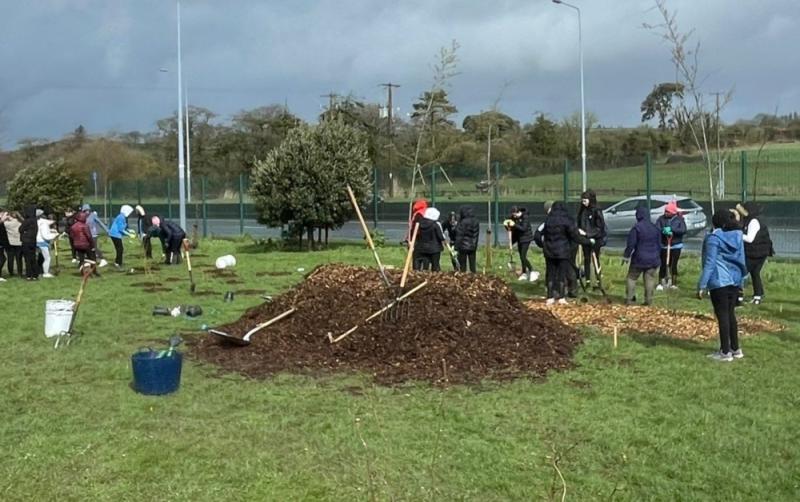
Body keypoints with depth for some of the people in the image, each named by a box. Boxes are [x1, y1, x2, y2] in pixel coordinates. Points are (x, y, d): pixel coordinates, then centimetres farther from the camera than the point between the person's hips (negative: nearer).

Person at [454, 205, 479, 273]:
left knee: (462, 265, 2)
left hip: (464, 247, -5)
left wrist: (456, 247, -11)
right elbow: (477, 235, 12)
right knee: (472, 265, 10)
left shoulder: (463, 222, -15)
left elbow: (459, 236, -14)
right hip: (473, 247, 5)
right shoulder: (476, 222, 5)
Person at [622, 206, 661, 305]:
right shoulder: (655, 228, 4)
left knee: (631, 278, 8)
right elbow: (659, 245, 12)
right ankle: (648, 300, 7)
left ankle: (629, 299, 5)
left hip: (639, 259, -4)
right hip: (653, 259, 4)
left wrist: (626, 256, -2)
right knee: (650, 279, 8)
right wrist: (658, 257, 22)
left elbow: (631, 244, -13)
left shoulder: (636, 228, -13)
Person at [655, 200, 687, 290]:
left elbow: (683, 230, -15)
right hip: (663, 246, 0)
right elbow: (656, 229, -11)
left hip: (676, 246, 0)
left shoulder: (679, 219, -4)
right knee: (663, 265, -3)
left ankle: (673, 283, 21)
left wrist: (671, 229, -24)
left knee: (673, 265, 6)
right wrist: (664, 231, -30)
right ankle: (661, 283, 8)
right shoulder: (661, 218, -2)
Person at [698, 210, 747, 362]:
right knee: (730, 314, 15)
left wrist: (702, 285, -10)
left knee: (722, 315, -2)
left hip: (719, 281, -7)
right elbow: (741, 260, 15)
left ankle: (725, 352, 1)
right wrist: (741, 279, 24)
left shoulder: (713, 238, -9)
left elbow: (709, 263, -12)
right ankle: (735, 349, 21)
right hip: (735, 280, 7)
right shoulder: (738, 236, 11)